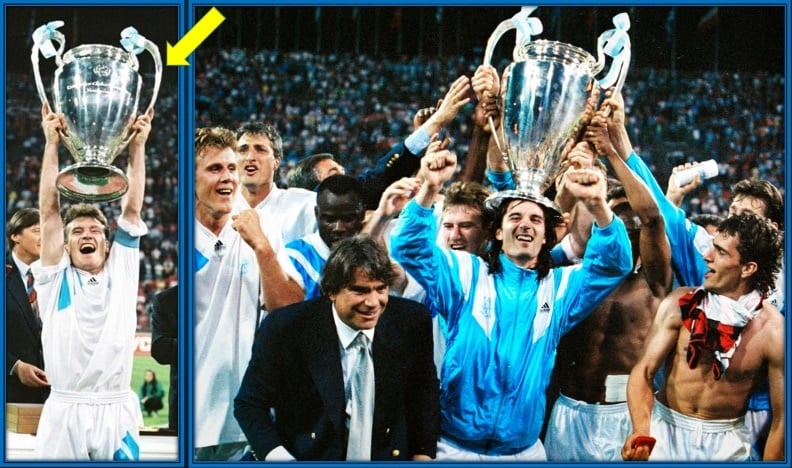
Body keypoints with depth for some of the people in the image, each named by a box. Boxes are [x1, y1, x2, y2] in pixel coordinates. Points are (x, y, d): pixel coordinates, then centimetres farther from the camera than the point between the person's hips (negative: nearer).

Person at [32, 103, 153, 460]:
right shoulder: (56, 278, 9)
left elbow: (132, 208, 8)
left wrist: (138, 145, 5)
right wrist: (52, 142, 1)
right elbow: (49, 209, 5)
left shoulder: (121, 271, 12)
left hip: (117, 411, 1)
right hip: (64, 412, -1)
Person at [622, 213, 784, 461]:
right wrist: (641, 431, -30)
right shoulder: (680, 304, -10)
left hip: (726, 442, -1)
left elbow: (781, 418, -8)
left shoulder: (773, 332, -15)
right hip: (666, 429, 1)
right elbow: (644, 371, -13)